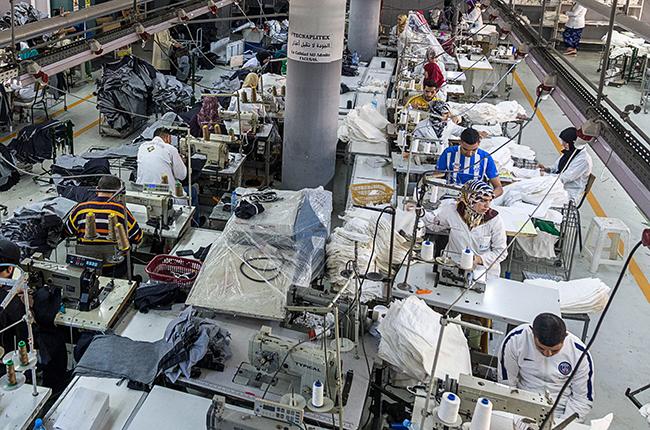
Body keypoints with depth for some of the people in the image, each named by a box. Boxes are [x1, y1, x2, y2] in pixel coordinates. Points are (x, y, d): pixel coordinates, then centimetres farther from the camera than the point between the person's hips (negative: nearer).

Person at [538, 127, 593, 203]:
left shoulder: (584, 160, -18)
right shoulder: (568, 152, 9)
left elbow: (564, 178, -21)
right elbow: (556, 169, 21)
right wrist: (546, 169, -1)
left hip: (570, 194, -9)